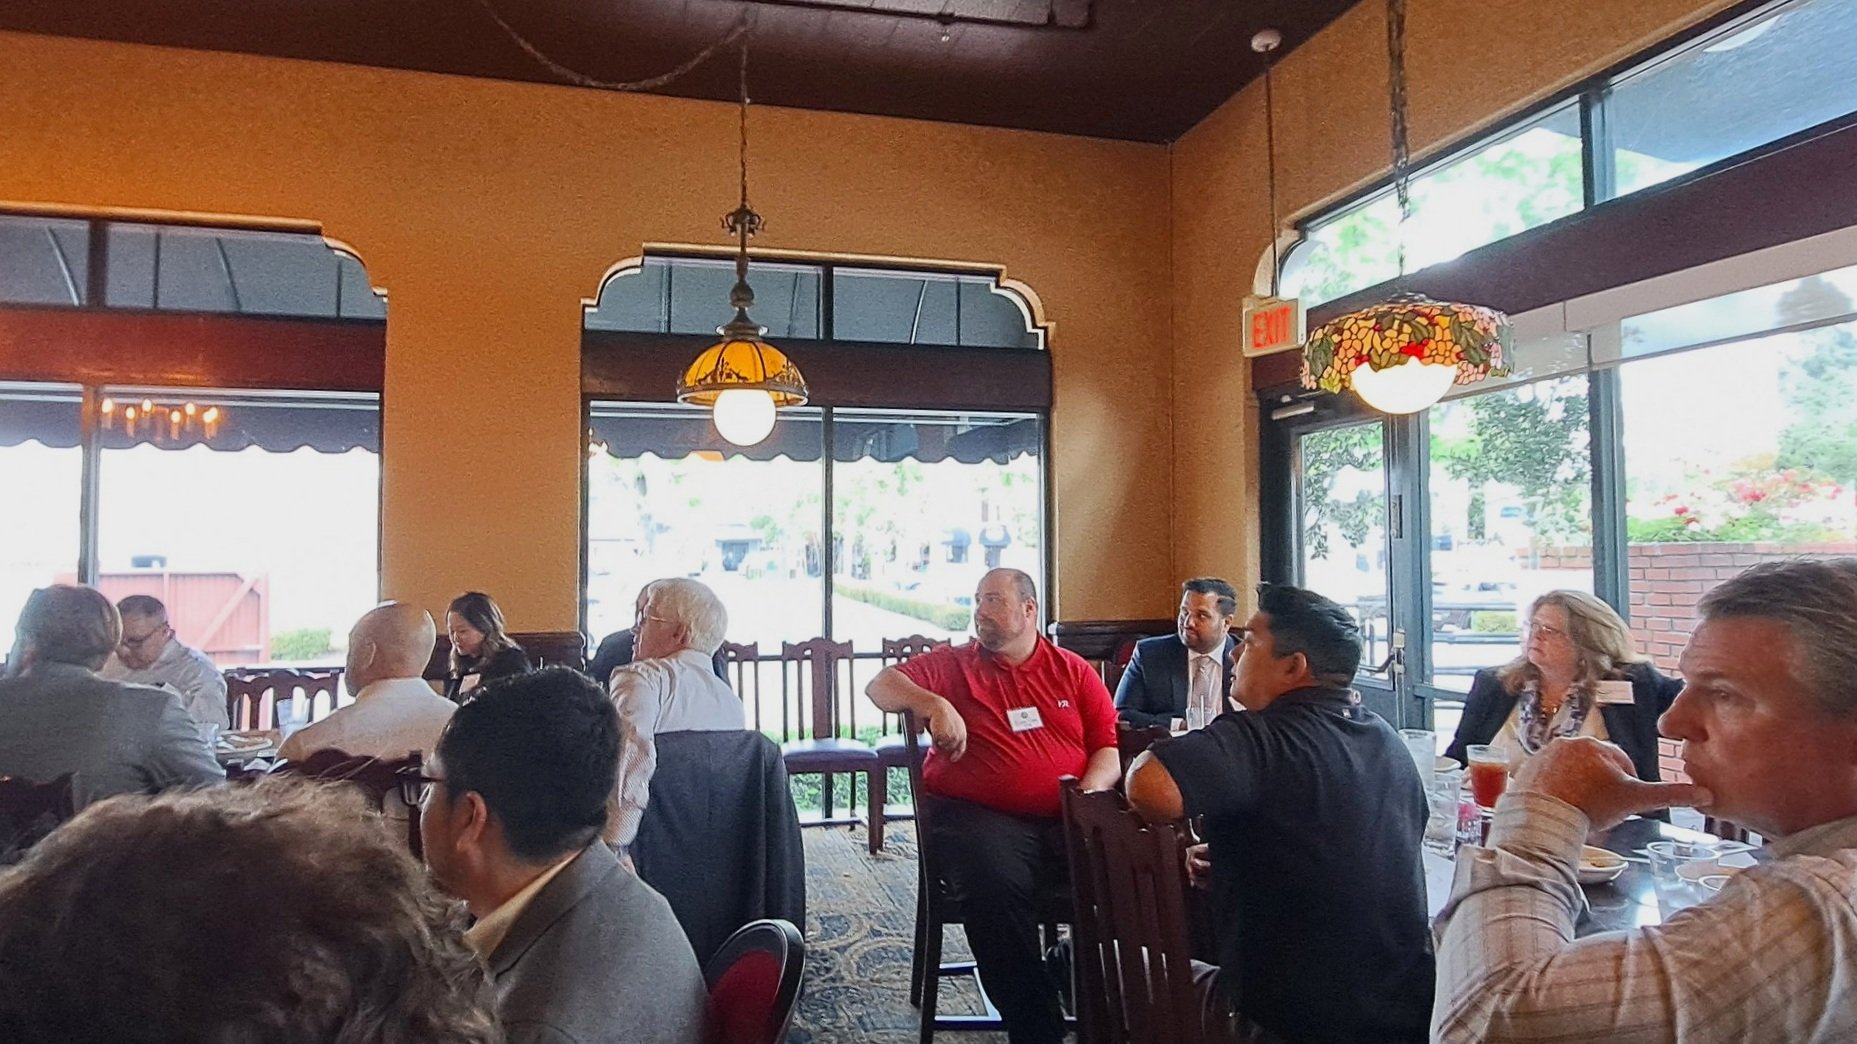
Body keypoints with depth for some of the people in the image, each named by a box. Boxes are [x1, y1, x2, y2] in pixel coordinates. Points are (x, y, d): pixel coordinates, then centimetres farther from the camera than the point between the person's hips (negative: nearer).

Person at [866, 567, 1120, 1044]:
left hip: (1066, 820, 2)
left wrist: (1090, 790, -8)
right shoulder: (951, 665, 13)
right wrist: (934, 705, -15)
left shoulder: (1073, 670, 17)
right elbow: (879, 686, 2)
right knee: (994, 887, -33)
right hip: (980, 816, -2)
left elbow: (1108, 746, 13)